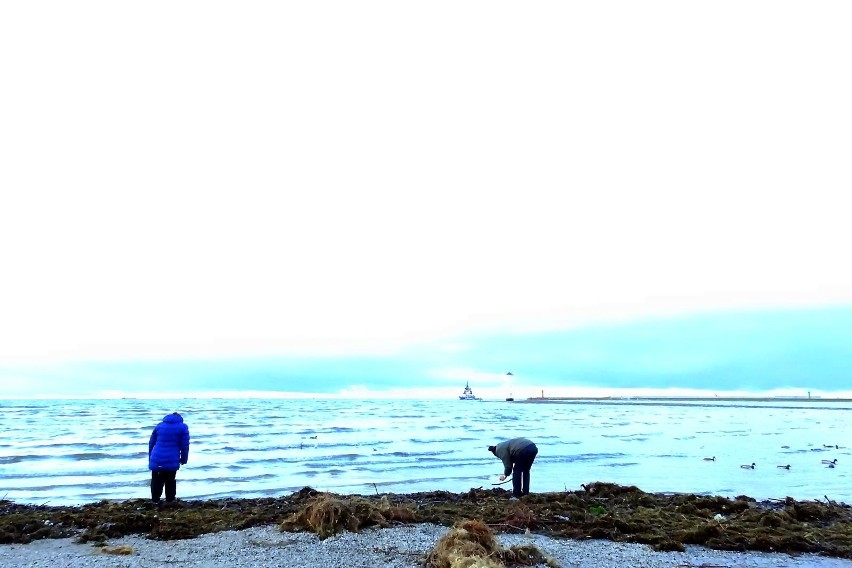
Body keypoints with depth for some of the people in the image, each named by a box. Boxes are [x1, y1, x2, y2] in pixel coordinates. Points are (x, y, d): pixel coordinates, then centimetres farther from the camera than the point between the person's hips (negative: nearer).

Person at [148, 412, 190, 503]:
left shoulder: (159, 426, 14)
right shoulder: (183, 427, 4)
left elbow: (151, 443, 15)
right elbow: (185, 445, 1)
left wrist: (150, 458, 22)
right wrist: (184, 459, 11)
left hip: (156, 461, 2)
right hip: (171, 462, -2)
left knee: (156, 482, 12)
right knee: (170, 482, 13)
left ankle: (155, 501, 14)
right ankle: (170, 501, 17)